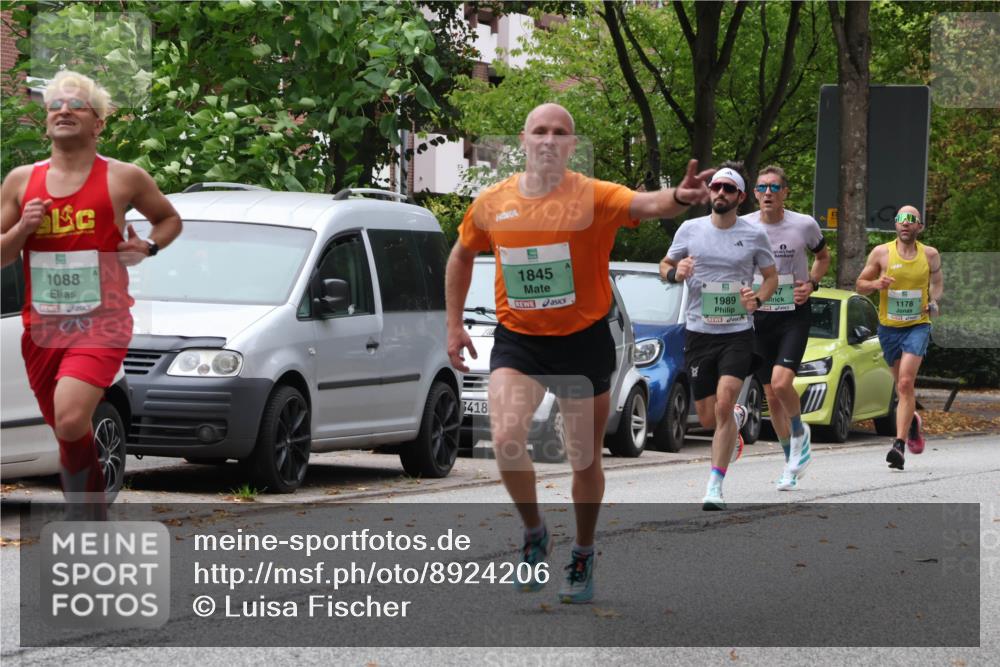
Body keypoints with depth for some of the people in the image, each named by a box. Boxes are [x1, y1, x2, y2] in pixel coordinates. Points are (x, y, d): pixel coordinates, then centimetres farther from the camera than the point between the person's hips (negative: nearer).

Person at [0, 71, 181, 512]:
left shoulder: (123, 179, 0)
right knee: (68, 434, 11)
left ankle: (88, 509, -5)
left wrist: (148, 247, -3)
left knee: (70, 420, -26)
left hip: (101, 323, -4)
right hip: (42, 326, 4)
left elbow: (170, 219, 17)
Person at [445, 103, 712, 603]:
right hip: (517, 341, 2)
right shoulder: (492, 203, -2)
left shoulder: (594, 197, -13)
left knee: (585, 458, 8)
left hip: (582, 341, -1)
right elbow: (462, 255, 17)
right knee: (506, 439, -19)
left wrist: (679, 198, -56)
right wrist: (454, 324, 14)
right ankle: (533, 532, 8)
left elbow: (646, 205, -33)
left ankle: (583, 557, 31)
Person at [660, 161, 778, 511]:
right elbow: (665, 266, 14)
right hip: (698, 334, 2)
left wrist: (758, 299, -8)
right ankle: (739, 417, 44)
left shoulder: (754, 235, 0)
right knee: (708, 419, 5)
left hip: (738, 333, -2)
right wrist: (676, 272, -10)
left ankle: (715, 486, -14)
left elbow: (771, 276, 13)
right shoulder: (690, 230, 2)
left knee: (724, 403, -21)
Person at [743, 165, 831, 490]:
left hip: (794, 315, -3)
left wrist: (811, 284, -5)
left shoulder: (804, 225, -6)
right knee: (771, 395, 7)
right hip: (759, 317, 3)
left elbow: (822, 257, 13)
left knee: (781, 382, -22)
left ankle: (799, 432, 8)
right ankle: (791, 460, 24)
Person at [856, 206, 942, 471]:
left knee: (905, 383, -18)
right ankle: (913, 421, 46)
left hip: (918, 326, -2)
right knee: (902, 386, 14)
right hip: (889, 327, 2)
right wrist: (876, 284, -18)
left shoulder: (930, 255, 0)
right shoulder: (881, 253, -2)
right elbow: (860, 285, 4)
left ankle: (899, 445, -22)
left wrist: (934, 300, -3)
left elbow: (937, 281, 18)